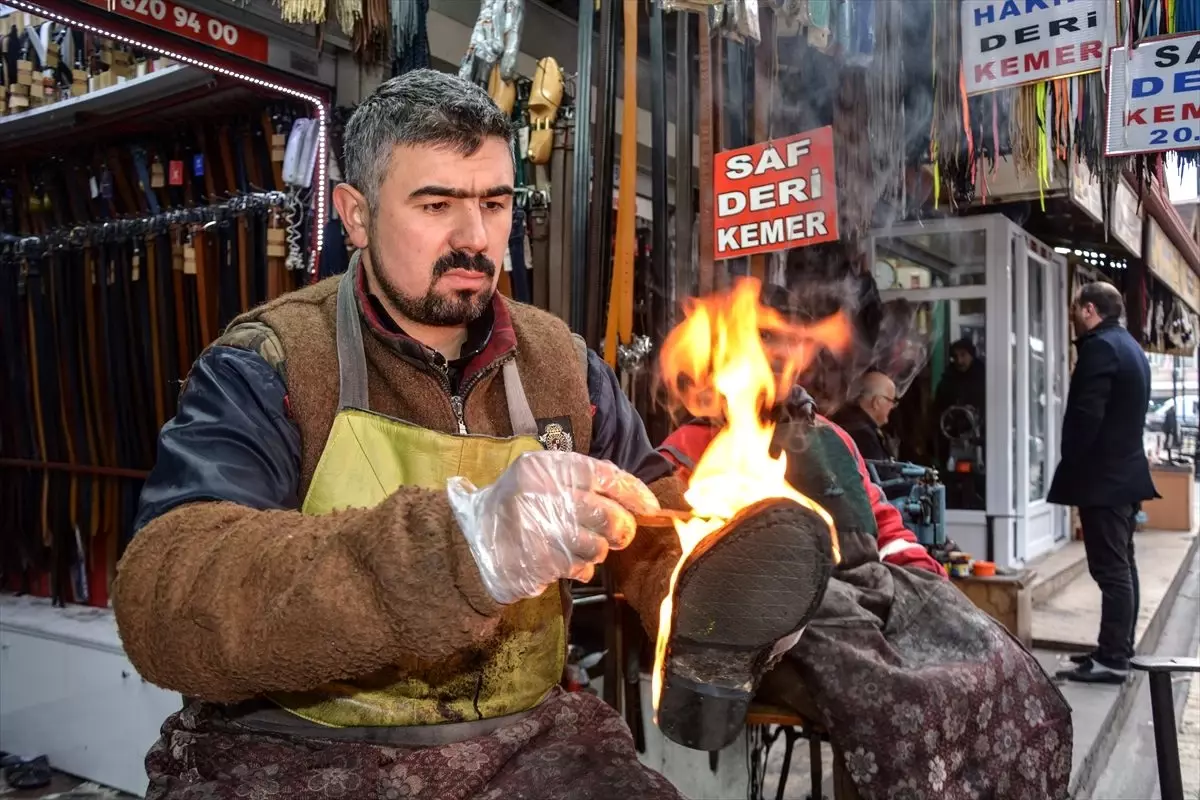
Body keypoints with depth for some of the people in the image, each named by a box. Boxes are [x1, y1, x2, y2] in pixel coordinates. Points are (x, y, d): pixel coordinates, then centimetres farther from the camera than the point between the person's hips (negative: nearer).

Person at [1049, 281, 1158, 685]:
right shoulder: (1130, 347, 16)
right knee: (1122, 564, 14)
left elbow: (1086, 415, -22)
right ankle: (1120, 648, 22)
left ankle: (1111, 659, -4)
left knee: (1110, 568, -8)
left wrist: (1070, 467, -9)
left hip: (1103, 475, -10)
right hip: (1126, 471, 10)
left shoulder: (1099, 347, -16)